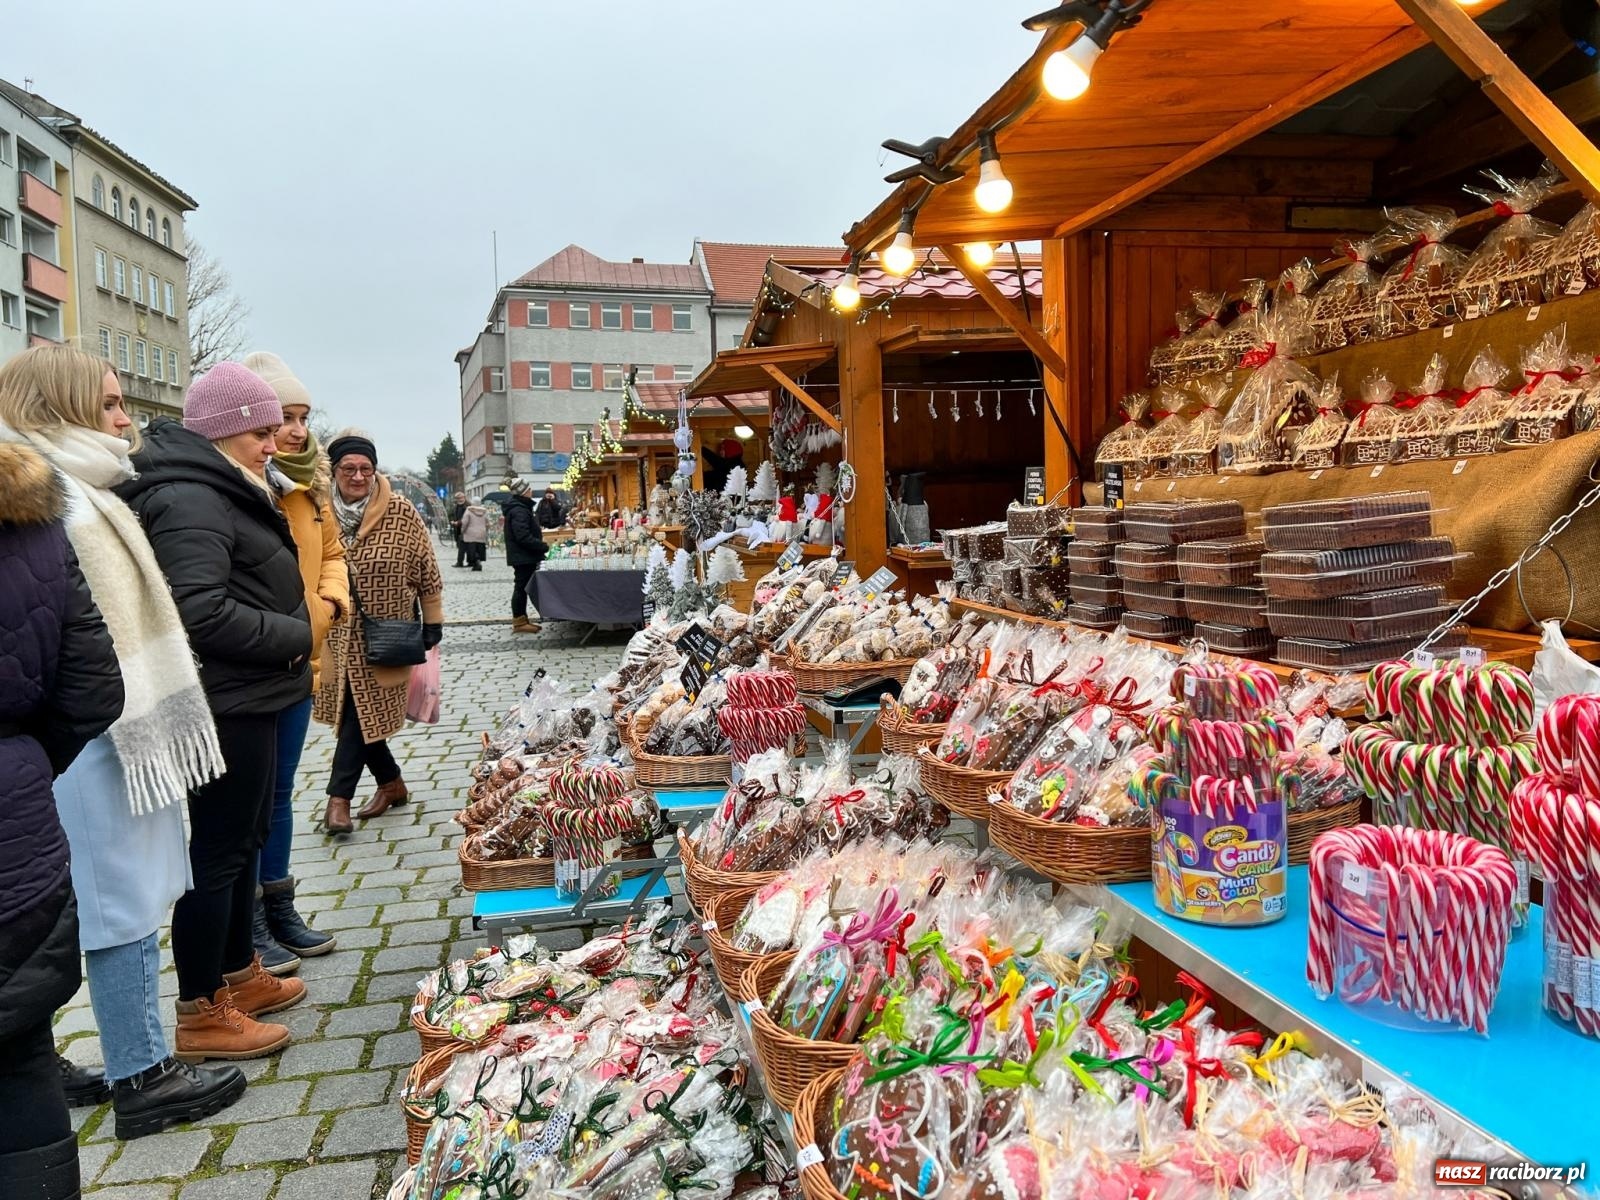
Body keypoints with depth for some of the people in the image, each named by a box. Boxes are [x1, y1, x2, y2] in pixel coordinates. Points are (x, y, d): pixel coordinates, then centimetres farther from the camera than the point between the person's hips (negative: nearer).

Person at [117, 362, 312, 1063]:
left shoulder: (220, 490, 14)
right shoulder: (189, 500, -19)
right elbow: (201, 611, -29)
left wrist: (291, 633, 7)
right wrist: (293, 636, -17)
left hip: (250, 698, 11)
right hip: (226, 704, -11)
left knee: (243, 840, 19)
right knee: (217, 850, 0)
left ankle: (239, 975, 35)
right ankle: (201, 1015, 13)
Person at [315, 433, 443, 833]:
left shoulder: (400, 513, -9)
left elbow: (425, 570, -3)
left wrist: (433, 621, -1)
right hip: (338, 636, 4)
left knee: (362, 712, -3)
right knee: (358, 712, 10)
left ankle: (339, 797, 5)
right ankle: (392, 783, 27)